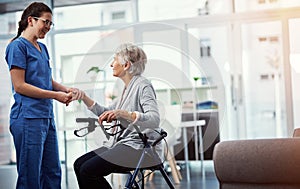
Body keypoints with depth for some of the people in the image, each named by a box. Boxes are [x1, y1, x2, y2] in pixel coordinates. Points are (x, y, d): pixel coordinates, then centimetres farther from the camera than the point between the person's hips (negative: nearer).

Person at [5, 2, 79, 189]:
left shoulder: (42, 48, 17)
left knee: (53, 173, 10)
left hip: (47, 117, 9)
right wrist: (55, 95, -14)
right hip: (28, 118, -9)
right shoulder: (18, 46, -7)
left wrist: (66, 89, 2)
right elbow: (19, 86, -13)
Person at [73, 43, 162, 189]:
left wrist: (123, 114, -37)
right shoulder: (128, 88, 18)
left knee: (88, 170, -20)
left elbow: (155, 119, -25)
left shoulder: (143, 85, -11)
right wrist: (84, 98, 11)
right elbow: (105, 113, 22)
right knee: (79, 165, -1)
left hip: (140, 146, -9)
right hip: (123, 142, 9)